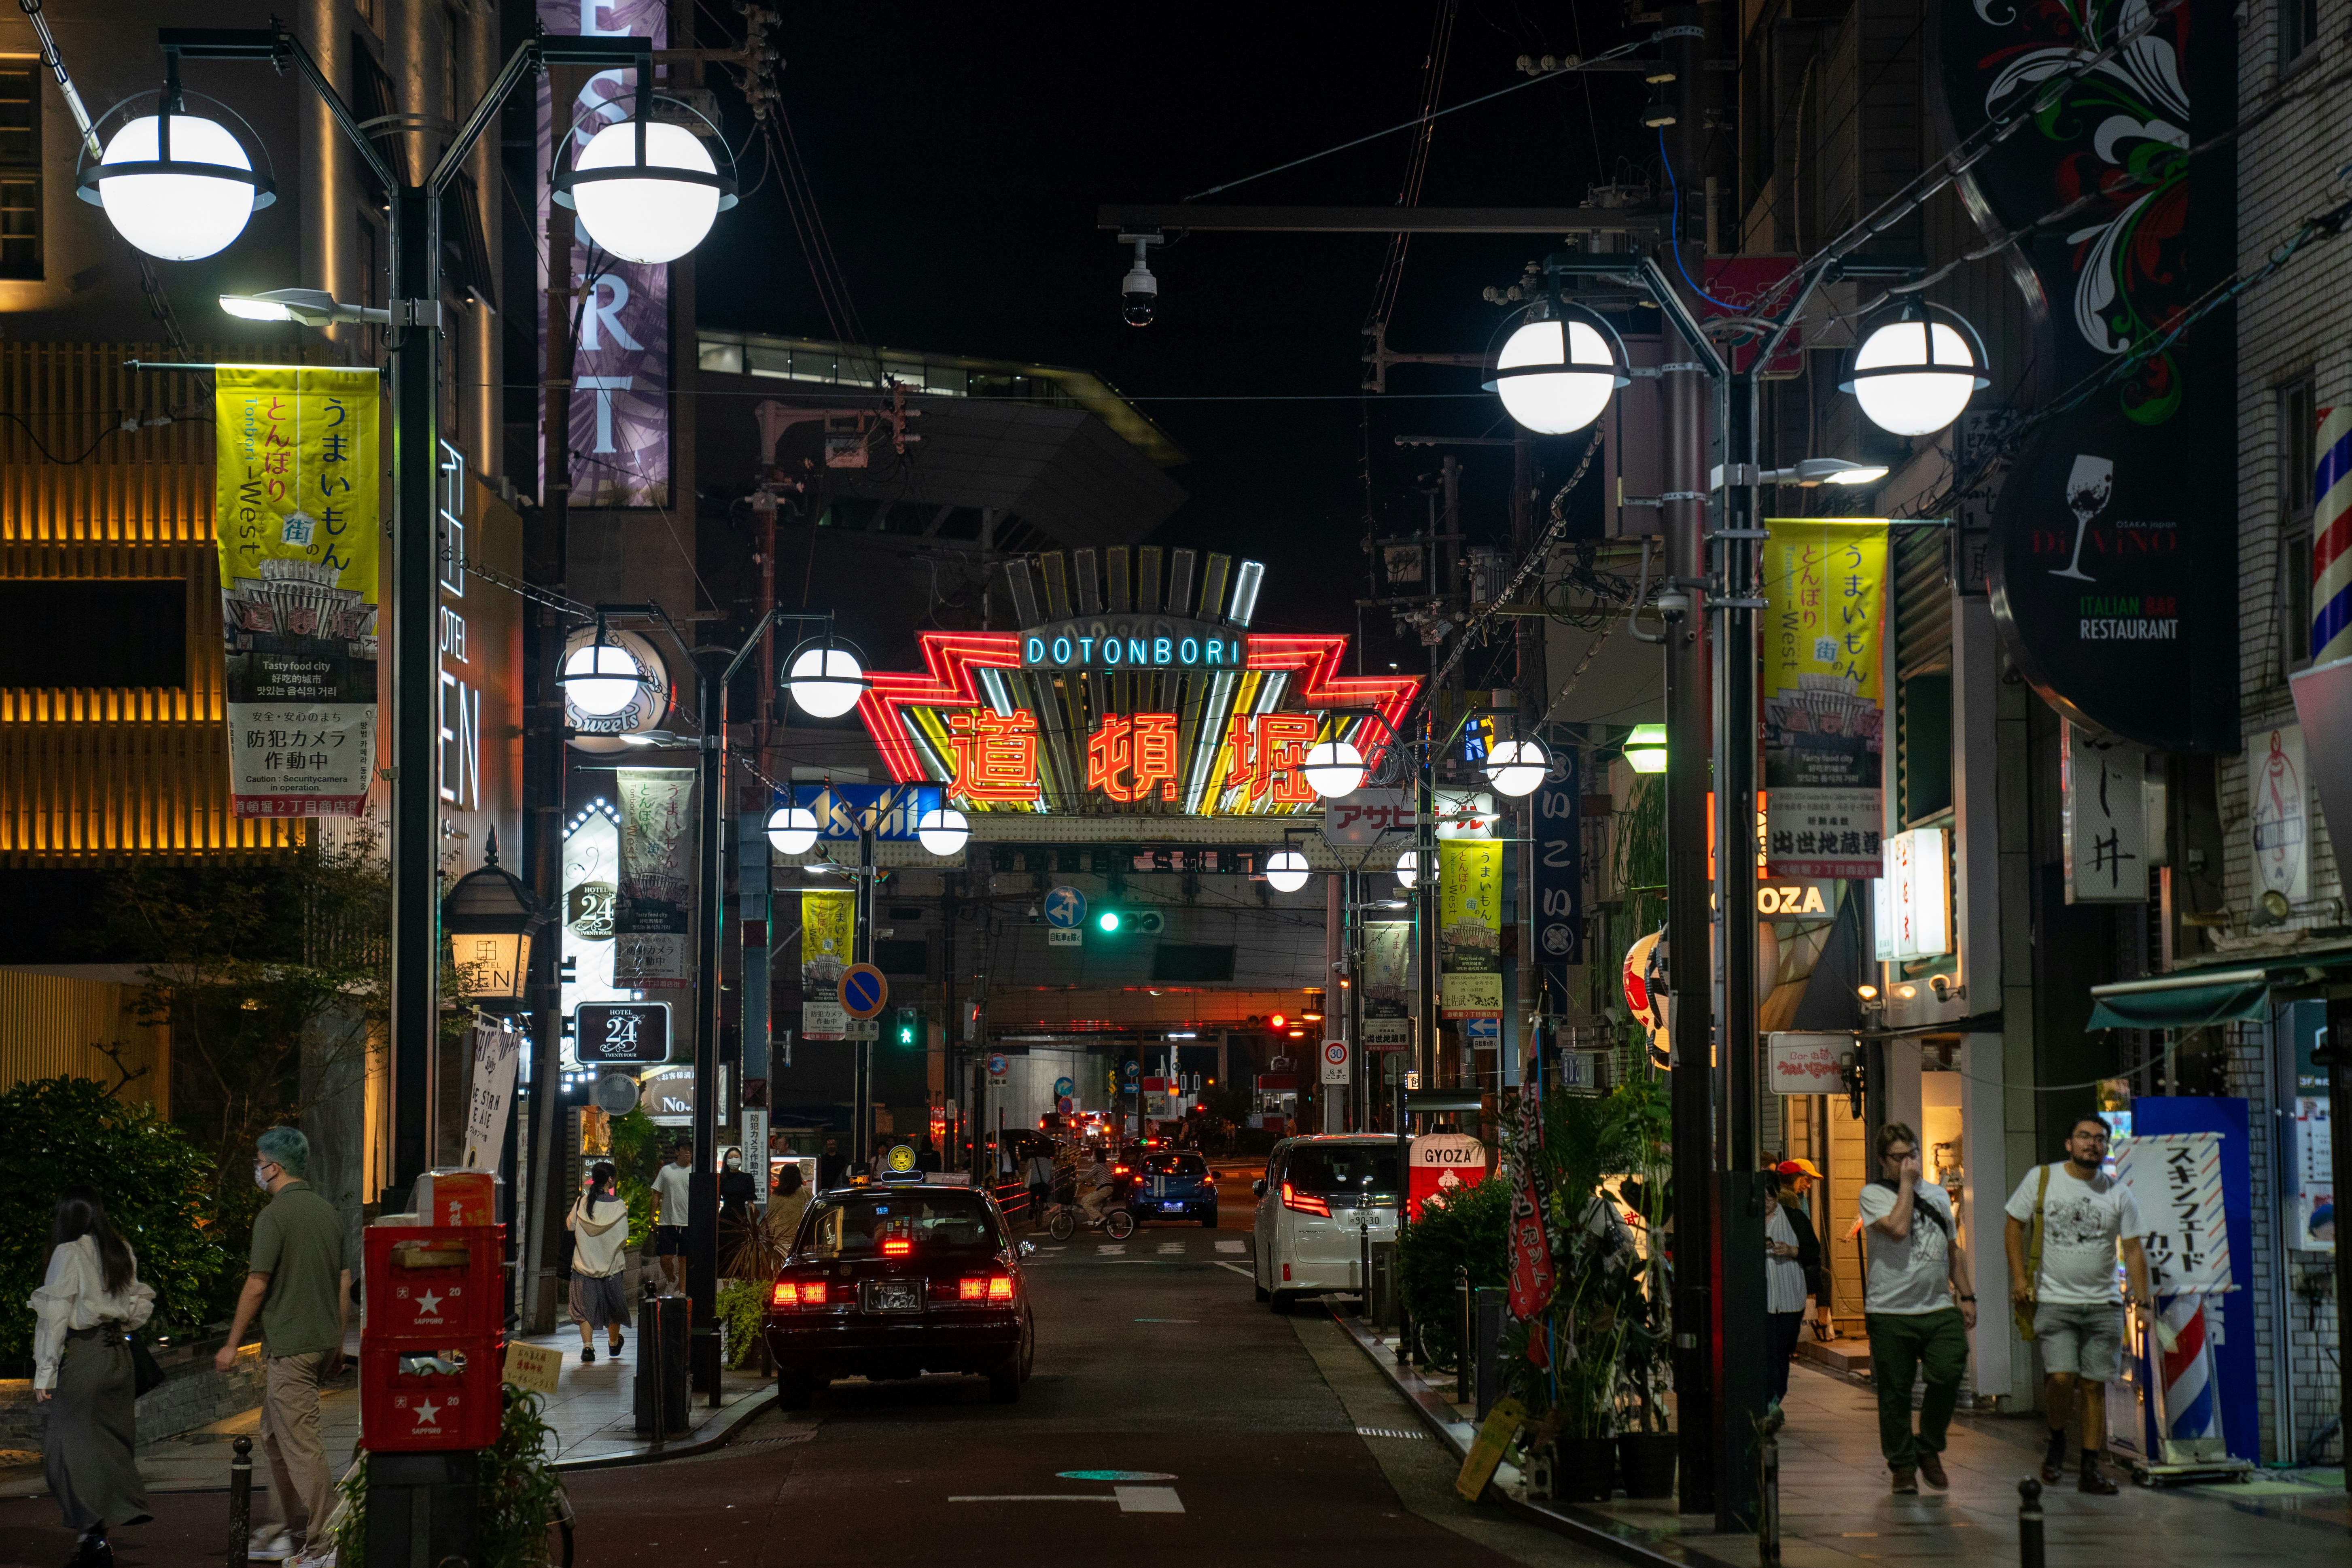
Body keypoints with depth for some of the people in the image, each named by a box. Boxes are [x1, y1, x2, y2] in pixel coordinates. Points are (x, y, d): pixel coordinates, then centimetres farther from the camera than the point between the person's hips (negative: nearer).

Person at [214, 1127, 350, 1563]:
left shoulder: (273, 1217, -14)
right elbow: (345, 1282, 13)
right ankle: (291, 1524, 23)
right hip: (323, 1343, 8)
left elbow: (257, 1287, -15)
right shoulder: (328, 1212, 9)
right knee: (275, 1434, 20)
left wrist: (232, 1344, -7)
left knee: (301, 1443, -4)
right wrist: (338, 1343, 20)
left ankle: (321, 1540, -3)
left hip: (288, 1345, -8)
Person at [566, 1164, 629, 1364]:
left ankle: (587, 1346, -11)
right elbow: (623, 1240, -10)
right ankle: (614, 1344, 37)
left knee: (585, 1309, 5)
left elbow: (570, 1226, 6)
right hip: (611, 1265, -1)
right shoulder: (619, 1207, -13)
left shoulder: (582, 1203, -7)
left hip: (584, 1264, 1)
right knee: (613, 1308, 19)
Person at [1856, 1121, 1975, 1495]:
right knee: (1895, 1393, 0)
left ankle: (1929, 1449, 9)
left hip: (1939, 1309, 4)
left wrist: (1966, 1296, 17)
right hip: (1891, 1311, -4)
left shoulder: (1937, 1194, 17)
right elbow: (1897, 1228, -20)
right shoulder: (1874, 1194, -1)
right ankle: (1903, 1466, 13)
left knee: (1948, 1376, -12)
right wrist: (1906, 1183, -11)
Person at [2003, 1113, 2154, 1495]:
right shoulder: (2041, 1179, 1)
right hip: (2054, 1302, -2)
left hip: (2103, 1306, 2)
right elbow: (2013, 1225, 8)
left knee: (2094, 1386, 1)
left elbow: (2133, 1251, 5)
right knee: (2062, 1378, -15)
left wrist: (2142, 1302, -4)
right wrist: (2018, 1274, -3)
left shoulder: (2119, 1194, 4)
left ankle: (2090, 1470, 8)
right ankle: (2057, 1442, 13)